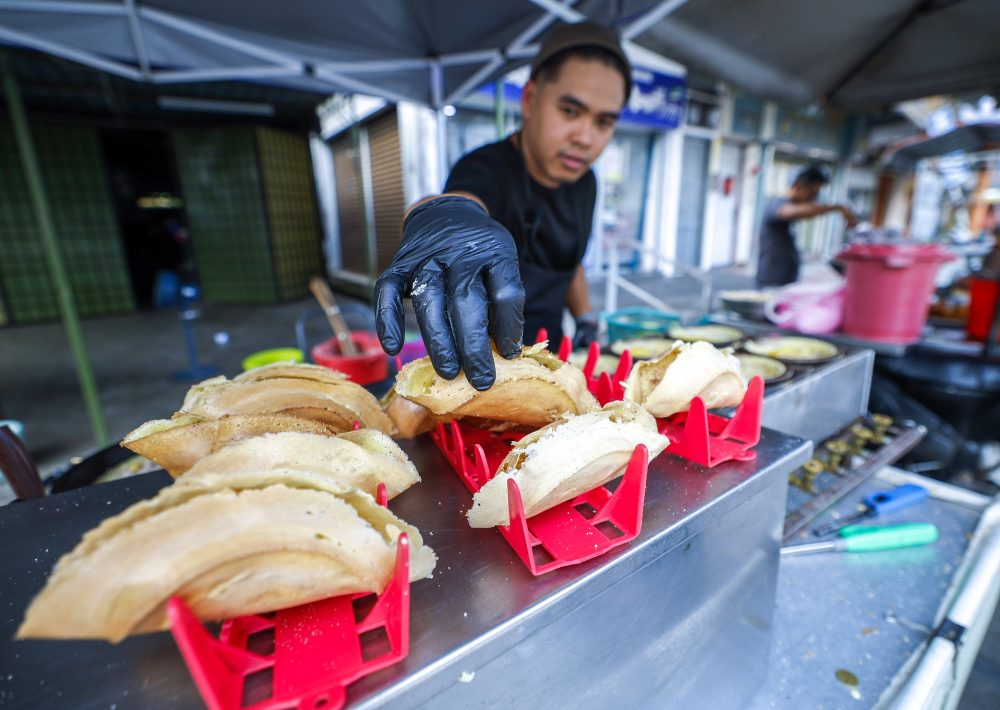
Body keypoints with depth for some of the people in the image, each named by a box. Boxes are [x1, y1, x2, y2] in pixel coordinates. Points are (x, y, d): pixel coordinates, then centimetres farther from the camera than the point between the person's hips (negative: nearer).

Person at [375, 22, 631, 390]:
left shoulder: (584, 183, 0)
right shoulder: (487, 168, -21)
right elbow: (464, 195, -44)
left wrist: (585, 315, 3)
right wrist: (441, 212, -65)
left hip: (549, 351, 6)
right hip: (480, 360, -6)